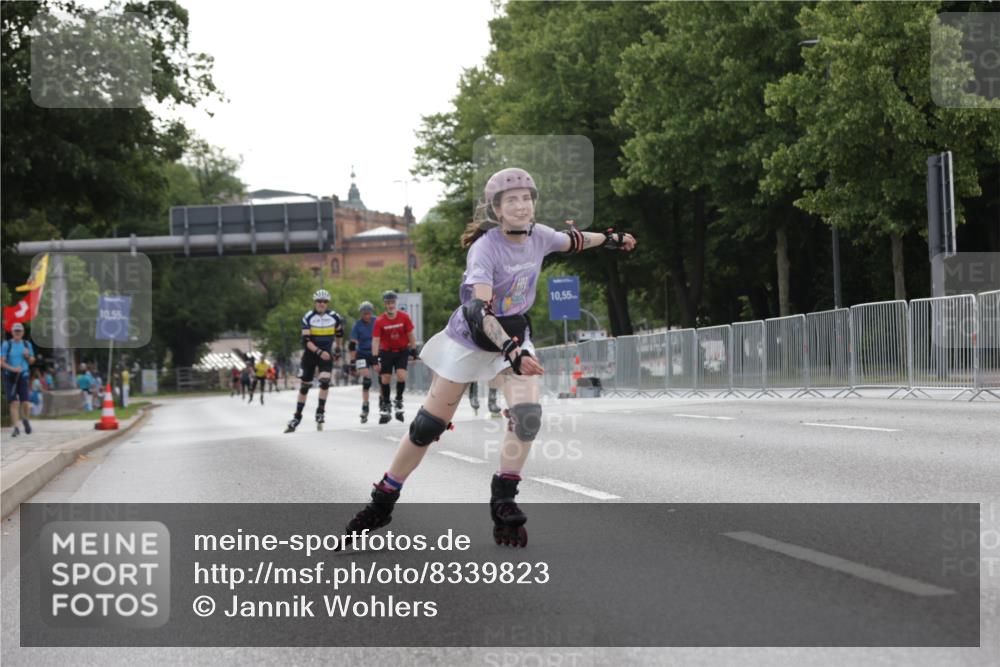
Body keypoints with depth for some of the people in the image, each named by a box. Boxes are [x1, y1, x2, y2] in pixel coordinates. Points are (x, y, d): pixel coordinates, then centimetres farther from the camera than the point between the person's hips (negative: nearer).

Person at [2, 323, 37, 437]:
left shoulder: (27, 344, 6)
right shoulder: (6, 344, -4)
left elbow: (32, 361, 14)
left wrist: (28, 356, -7)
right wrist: (12, 368, -22)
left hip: (23, 376, 2)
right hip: (10, 376, -2)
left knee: (25, 403, -6)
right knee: (14, 403, -11)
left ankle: (25, 420, 26)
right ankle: (16, 428, -5)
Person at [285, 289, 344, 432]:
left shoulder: (334, 317, -4)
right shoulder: (308, 318, -11)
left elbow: (339, 333, 16)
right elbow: (305, 340, -16)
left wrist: (339, 350, 22)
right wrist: (319, 352, -28)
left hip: (326, 354, 0)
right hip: (310, 353, 0)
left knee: (325, 380, -22)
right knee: (304, 385, 6)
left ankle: (320, 412, -12)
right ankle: (297, 417, 16)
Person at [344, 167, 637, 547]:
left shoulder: (538, 236, -10)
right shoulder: (485, 248, -28)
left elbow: (572, 241, 15)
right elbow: (478, 310, -40)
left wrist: (610, 239, 24)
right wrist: (511, 350, -52)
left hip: (515, 335, 4)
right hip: (469, 339, -4)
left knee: (527, 416, -19)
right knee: (428, 425, 0)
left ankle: (503, 502, -3)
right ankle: (382, 503, 15)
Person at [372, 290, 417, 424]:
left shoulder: (404, 317, -10)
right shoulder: (379, 321, -14)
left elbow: (411, 335, 0)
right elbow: (375, 340, -13)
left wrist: (414, 351, 1)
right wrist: (375, 359, -17)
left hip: (402, 351, 0)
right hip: (386, 352, 0)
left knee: (401, 375, -16)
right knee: (385, 379, 1)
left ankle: (399, 400, 6)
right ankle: (385, 405, 19)